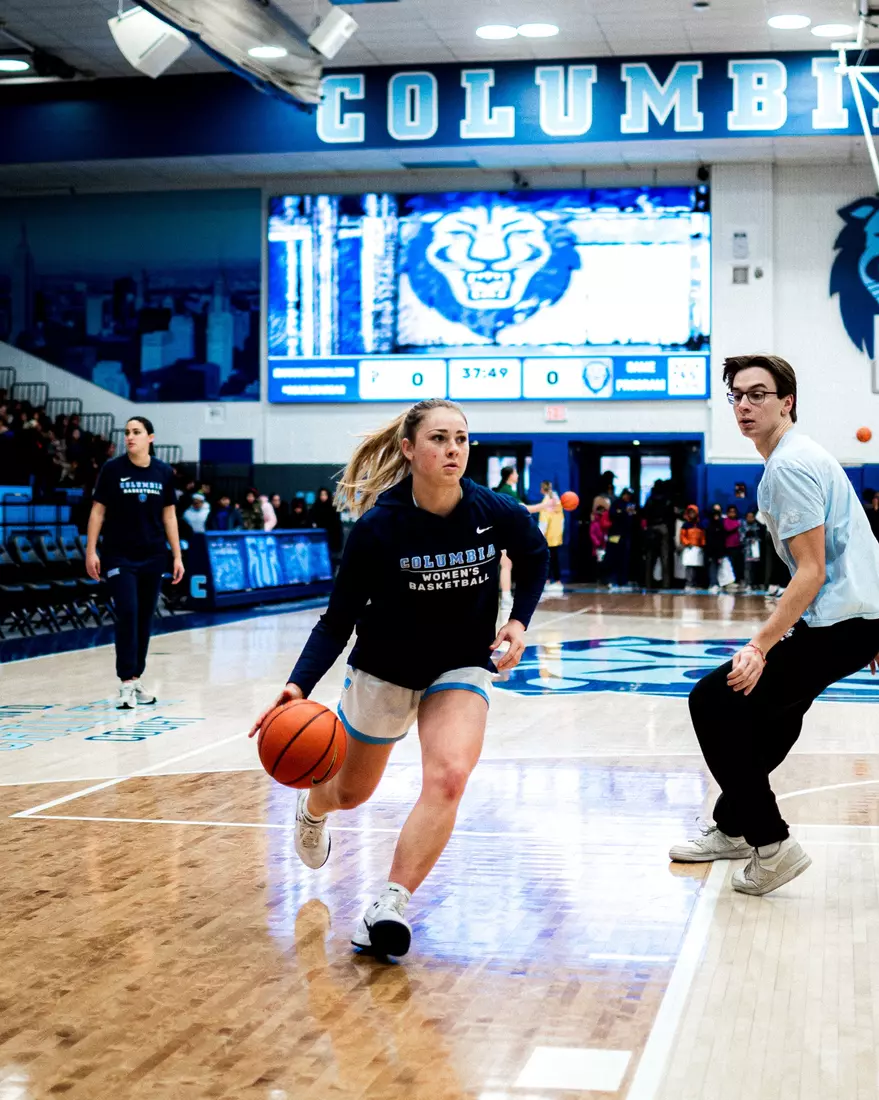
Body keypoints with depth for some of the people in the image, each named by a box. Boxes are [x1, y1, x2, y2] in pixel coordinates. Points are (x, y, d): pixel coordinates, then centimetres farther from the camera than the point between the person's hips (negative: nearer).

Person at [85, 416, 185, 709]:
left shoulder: (163, 473, 3)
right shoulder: (112, 469, -4)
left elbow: (169, 515, 8)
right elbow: (98, 511, -1)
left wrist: (177, 556, 6)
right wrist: (91, 551, -7)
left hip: (152, 556, 3)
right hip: (119, 555, -3)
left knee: (145, 618, 7)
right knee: (127, 613, -13)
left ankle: (136, 679, 19)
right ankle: (126, 683, -9)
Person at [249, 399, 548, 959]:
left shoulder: (496, 512, -18)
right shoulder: (379, 526, -24)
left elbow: (536, 554, 6)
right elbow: (338, 621, -18)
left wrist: (520, 620, -7)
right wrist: (299, 685, -33)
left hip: (461, 667, 1)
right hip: (385, 667, 0)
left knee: (448, 777, -28)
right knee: (351, 792, 20)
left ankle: (391, 906, -21)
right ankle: (313, 810, 58)